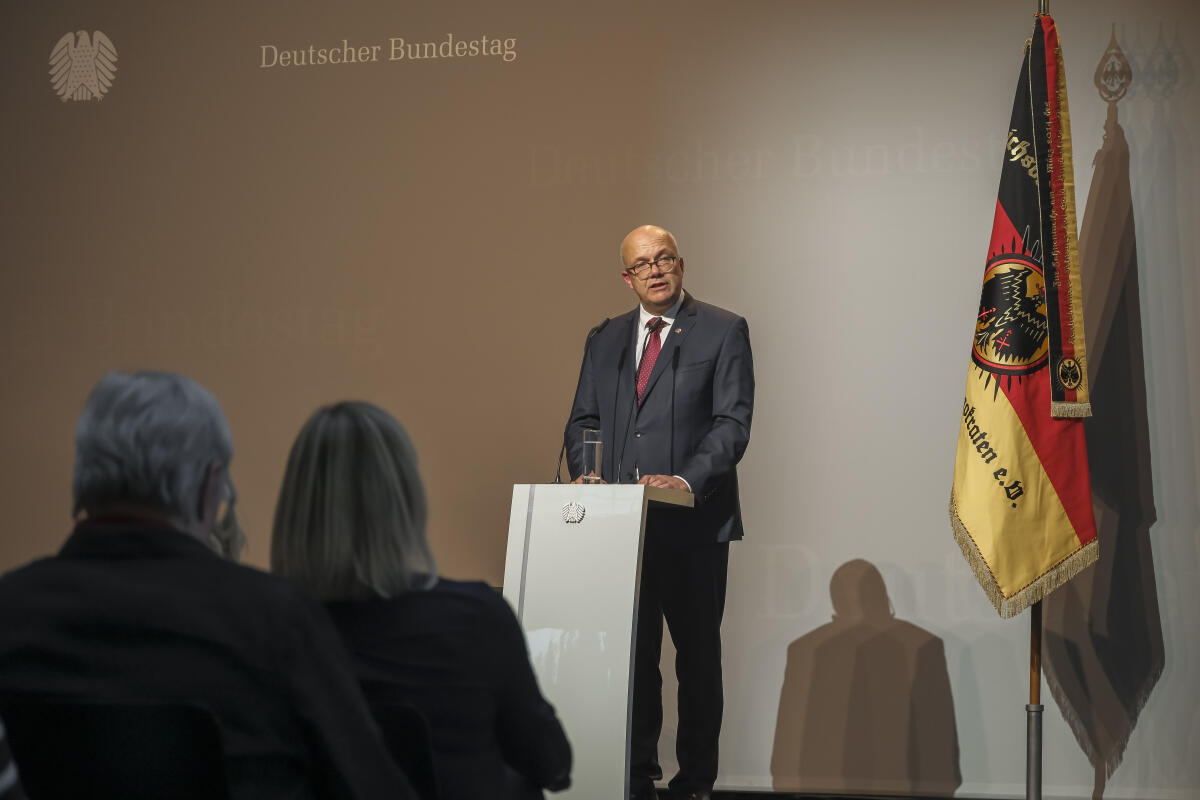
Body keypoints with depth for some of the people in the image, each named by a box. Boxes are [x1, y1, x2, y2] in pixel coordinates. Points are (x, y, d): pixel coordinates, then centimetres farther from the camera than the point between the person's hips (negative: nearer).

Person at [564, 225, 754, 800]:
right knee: (631, 650, 4)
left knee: (697, 653, 5)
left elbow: (732, 422, -7)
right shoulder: (605, 340, 15)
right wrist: (586, 472, -5)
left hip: (695, 522, -3)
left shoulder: (723, 332, 1)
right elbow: (583, 420, 15)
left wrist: (688, 480, -21)